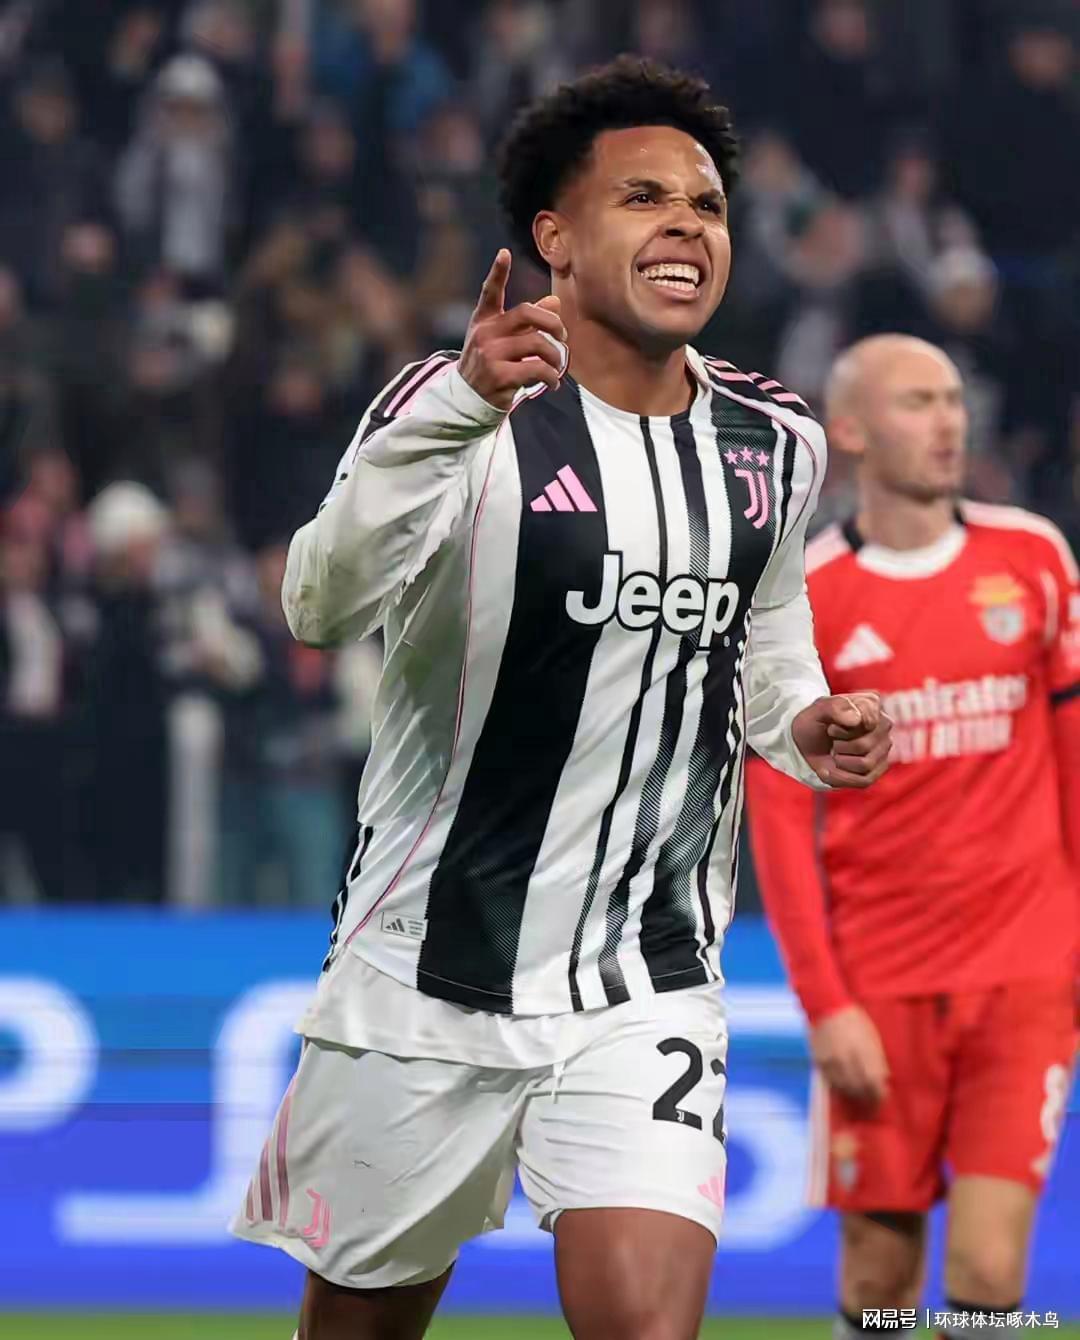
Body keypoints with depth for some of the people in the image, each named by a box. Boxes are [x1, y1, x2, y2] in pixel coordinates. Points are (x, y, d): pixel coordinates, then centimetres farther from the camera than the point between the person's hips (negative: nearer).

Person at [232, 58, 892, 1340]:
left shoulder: (772, 443, 4)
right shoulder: (463, 404, -13)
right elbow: (320, 603, -32)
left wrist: (800, 725, 0)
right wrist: (463, 409, -47)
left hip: (650, 987, 3)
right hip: (427, 980, -3)